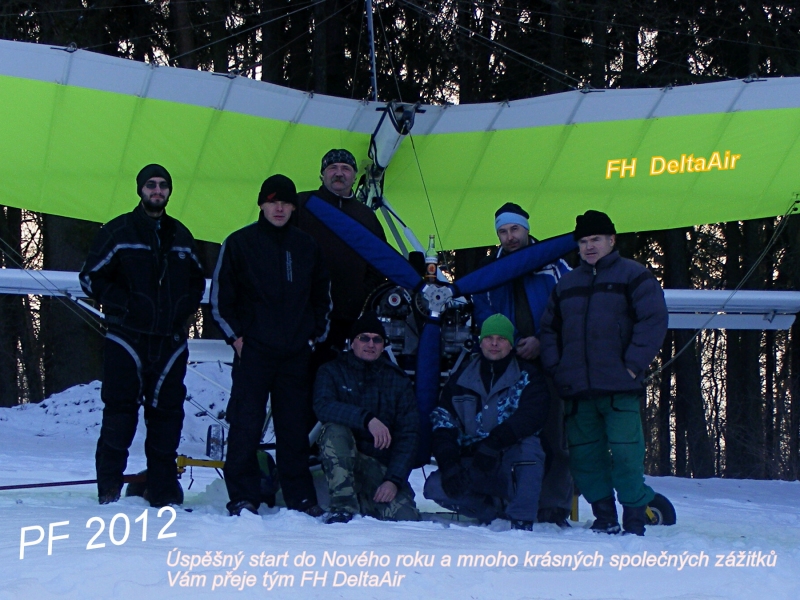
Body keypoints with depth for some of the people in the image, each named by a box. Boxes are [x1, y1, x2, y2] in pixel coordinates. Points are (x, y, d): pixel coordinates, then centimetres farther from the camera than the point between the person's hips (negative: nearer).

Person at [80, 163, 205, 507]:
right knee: (120, 412, -7)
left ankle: (164, 490, 9)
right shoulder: (118, 231, 3)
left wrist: (184, 307, 7)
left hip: (170, 340, 4)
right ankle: (109, 488, 0)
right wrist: (124, 305, -7)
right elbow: (91, 276, 2)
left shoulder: (181, 236, 15)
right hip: (127, 339, -3)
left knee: (167, 413, 3)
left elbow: (198, 281, 25)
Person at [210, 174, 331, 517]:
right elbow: (220, 295, 3)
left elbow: (323, 295, 21)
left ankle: (300, 497, 11)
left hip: (296, 354, 3)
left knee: (294, 426, 5)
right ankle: (243, 497, -1)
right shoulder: (240, 243, 2)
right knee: (246, 425, -6)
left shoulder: (307, 247, 12)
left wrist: (316, 334, 12)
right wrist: (235, 334, -4)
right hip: (253, 351, -3)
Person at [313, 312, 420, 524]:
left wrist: (394, 480, -16)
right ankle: (343, 507, -27)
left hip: (383, 466, 1)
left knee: (405, 518, -24)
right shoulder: (332, 372, 2)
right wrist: (367, 419, -36)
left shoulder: (399, 381, 5)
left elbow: (408, 435, -2)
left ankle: (366, 503, 9)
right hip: (342, 461, -1)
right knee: (334, 430, -32)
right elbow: (323, 407, -20)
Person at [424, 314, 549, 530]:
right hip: (469, 462, 3)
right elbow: (442, 422, 1)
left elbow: (532, 416, -17)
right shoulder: (462, 378, 8)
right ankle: (499, 512, -2)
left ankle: (522, 521, -29)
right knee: (436, 488, -21)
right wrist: (448, 464, -16)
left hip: (514, 464, -3)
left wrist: (493, 443, -30)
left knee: (528, 448, -35)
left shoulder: (528, 376, 1)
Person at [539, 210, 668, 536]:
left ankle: (634, 518, -1)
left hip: (619, 388, -5)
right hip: (577, 390, 5)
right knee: (583, 454, 4)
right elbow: (549, 328, 23)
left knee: (625, 453, -9)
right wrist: (555, 367, 8)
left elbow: (653, 321, -6)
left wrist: (633, 365, -12)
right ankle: (604, 517, 14)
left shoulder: (635, 276, 3)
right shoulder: (566, 284, 20)